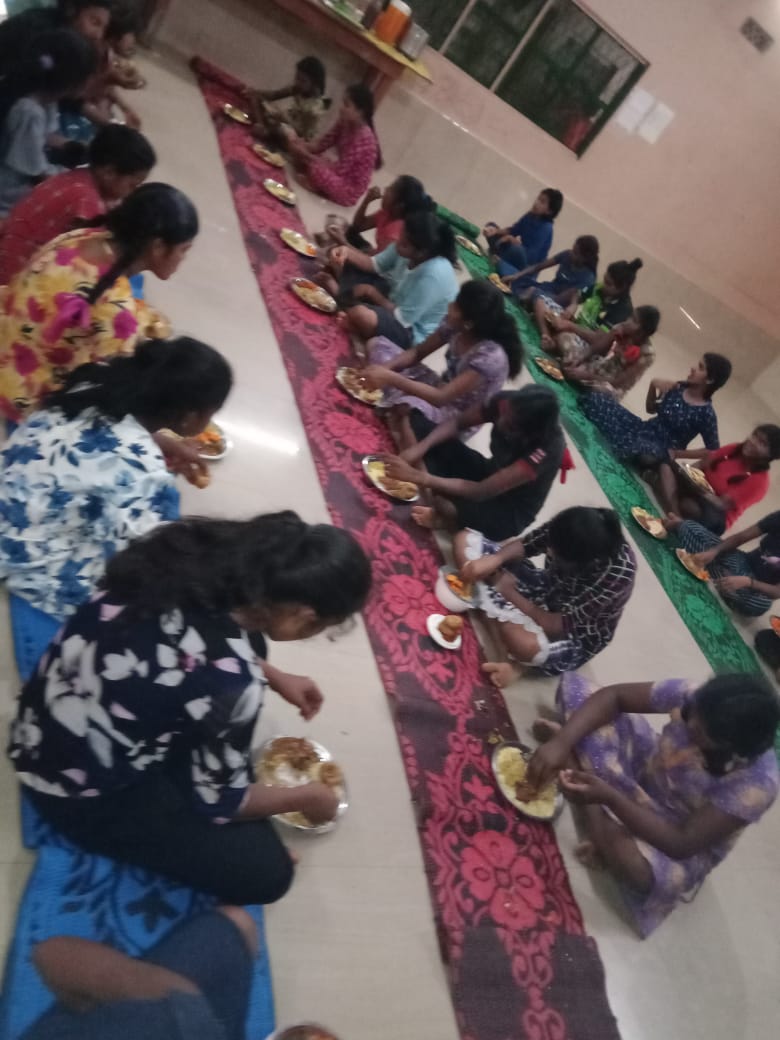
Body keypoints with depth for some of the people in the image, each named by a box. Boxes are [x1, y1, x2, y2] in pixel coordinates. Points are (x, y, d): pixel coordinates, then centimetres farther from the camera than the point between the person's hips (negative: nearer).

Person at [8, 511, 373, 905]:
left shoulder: (198, 560, -16)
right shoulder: (229, 675, -34)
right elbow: (216, 799, -15)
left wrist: (274, 677, 9)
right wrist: (305, 797, 2)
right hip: (83, 791, -7)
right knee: (265, 872, -2)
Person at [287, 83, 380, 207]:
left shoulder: (363, 138, -28)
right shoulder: (345, 123, -3)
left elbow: (340, 170, -28)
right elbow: (321, 144, 2)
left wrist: (305, 155, -25)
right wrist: (300, 143, -19)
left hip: (348, 190, -8)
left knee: (315, 168, -33)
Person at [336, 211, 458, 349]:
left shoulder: (433, 275, -35)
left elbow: (402, 319, -29)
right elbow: (374, 264, 1)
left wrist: (371, 291, -18)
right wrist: (348, 252, -18)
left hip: (412, 334, -8)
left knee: (359, 314, -33)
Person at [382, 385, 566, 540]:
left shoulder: (547, 450, -35)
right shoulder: (507, 402, -21)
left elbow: (481, 492, -37)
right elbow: (457, 422, -10)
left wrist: (420, 477, -39)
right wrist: (420, 448, -28)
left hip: (510, 513, -6)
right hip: (489, 474, 6)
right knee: (416, 422, -10)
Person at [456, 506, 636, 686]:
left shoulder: (617, 574, -36)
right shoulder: (569, 532, -23)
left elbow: (557, 626, -30)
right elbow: (525, 545, -6)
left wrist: (509, 593, -22)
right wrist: (495, 558, -27)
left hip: (576, 636, -6)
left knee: (527, 643, -45)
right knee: (465, 540, -8)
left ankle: (519, 661, -8)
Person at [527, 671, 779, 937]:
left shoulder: (757, 784, -35)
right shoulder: (692, 697, -29)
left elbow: (681, 844, -32)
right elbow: (613, 696, -21)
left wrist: (609, 797, -42)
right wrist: (562, 741, -35)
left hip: (684, 844, -2)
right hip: (643, 766, 2)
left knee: (637, 866, -38)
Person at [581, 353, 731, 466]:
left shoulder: (706, 413, -15)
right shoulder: (679, 388, 1)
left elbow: (713, 450, -9)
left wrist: (679, 452, -11)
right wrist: (654, 385, -4)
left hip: (662, 450, -5)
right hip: (644, 429, 5)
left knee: (648, 454, -46)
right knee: (597, 400, -9)